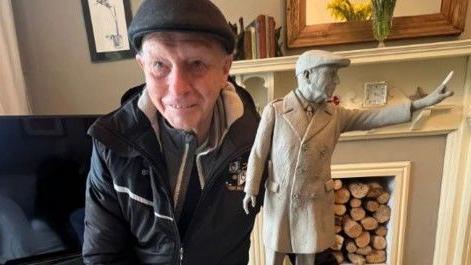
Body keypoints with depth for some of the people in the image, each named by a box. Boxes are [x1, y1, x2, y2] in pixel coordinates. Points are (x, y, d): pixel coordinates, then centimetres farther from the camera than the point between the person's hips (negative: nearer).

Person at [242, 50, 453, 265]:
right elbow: (258, 153, -7)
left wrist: (423, 102, -10)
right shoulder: (274, 111, -11)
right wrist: (251, 190, -5)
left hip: (315, 202, 3)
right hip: (279, 200, -3)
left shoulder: (335, 115, 0)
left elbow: (376, 117, -3)